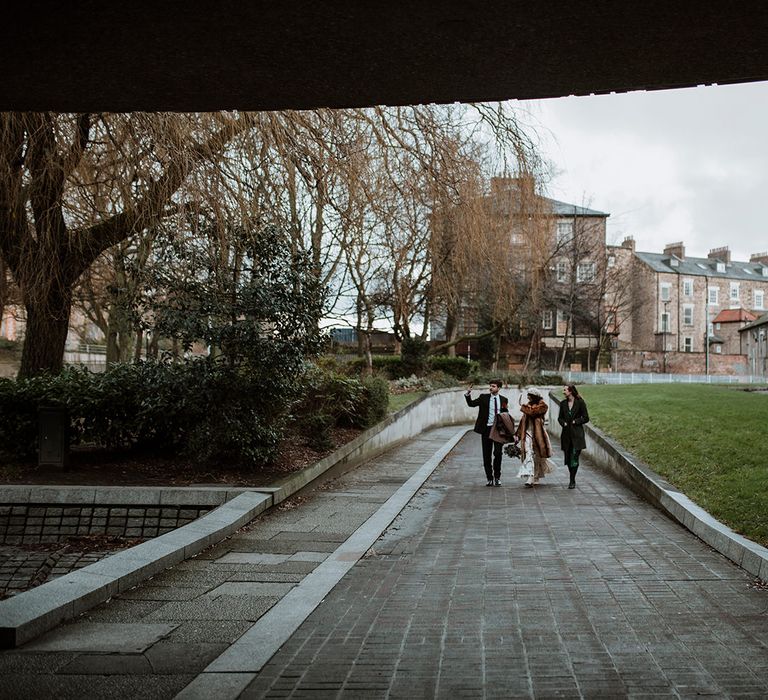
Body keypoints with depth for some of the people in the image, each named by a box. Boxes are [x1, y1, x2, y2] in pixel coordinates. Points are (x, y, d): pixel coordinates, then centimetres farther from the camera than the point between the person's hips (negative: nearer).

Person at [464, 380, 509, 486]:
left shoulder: (504, 400, 7)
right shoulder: (483, 397, 4)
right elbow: (471, 403, -6)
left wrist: (506, 409, -7)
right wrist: (468, 394, -20)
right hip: (486, 429, 0)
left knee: (498, 453, -5)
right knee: (486, 455, 5)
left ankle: (497, 477, 11)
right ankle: (489, 478, 16)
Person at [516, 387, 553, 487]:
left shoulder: (542, 405, -4)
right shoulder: (529, 404, 15)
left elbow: (532, 412, -21)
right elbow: (524, 419, 17)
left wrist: (523, 407, -5)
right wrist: (519, 434, 15)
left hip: (537, 433, -5)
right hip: (528, 432, 5)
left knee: (536, 455, 3)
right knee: (528, 453, -8)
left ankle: (535, 478, 14)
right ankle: (531, 477, -10)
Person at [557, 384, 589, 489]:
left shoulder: (580, 402, -4)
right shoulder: (563, 403, 9)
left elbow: (586, 418, -1)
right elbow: (560, 417, 17)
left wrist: (575, 421, -9)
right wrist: (563, 423, -2)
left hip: (577, 434, -5)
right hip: (566, 434, 5)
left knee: (574, 458, -9)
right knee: (568, 458, 8)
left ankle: (572, 481, -2)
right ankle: (572, 479, 24)